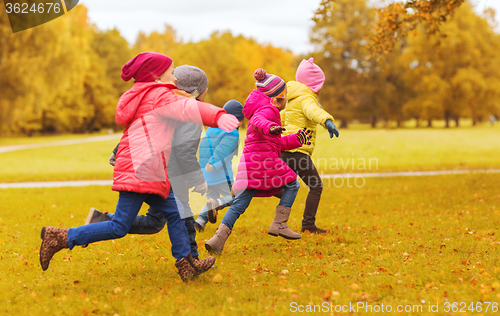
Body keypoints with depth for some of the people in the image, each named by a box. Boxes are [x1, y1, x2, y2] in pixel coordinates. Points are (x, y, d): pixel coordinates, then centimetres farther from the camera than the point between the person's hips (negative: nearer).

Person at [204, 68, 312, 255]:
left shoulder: (263, 110, 30)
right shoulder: (268, 110, -1)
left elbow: (277, 143, 34)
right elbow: (257, 121, -27)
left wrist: (297, 139, 33)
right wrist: (269, 127, -47)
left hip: (249, 160, 9)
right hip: (264, 157, -9)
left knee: (240, 203, 3)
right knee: (292, 184, 8)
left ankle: (218, 238, -10)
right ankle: (279, 224, 2)